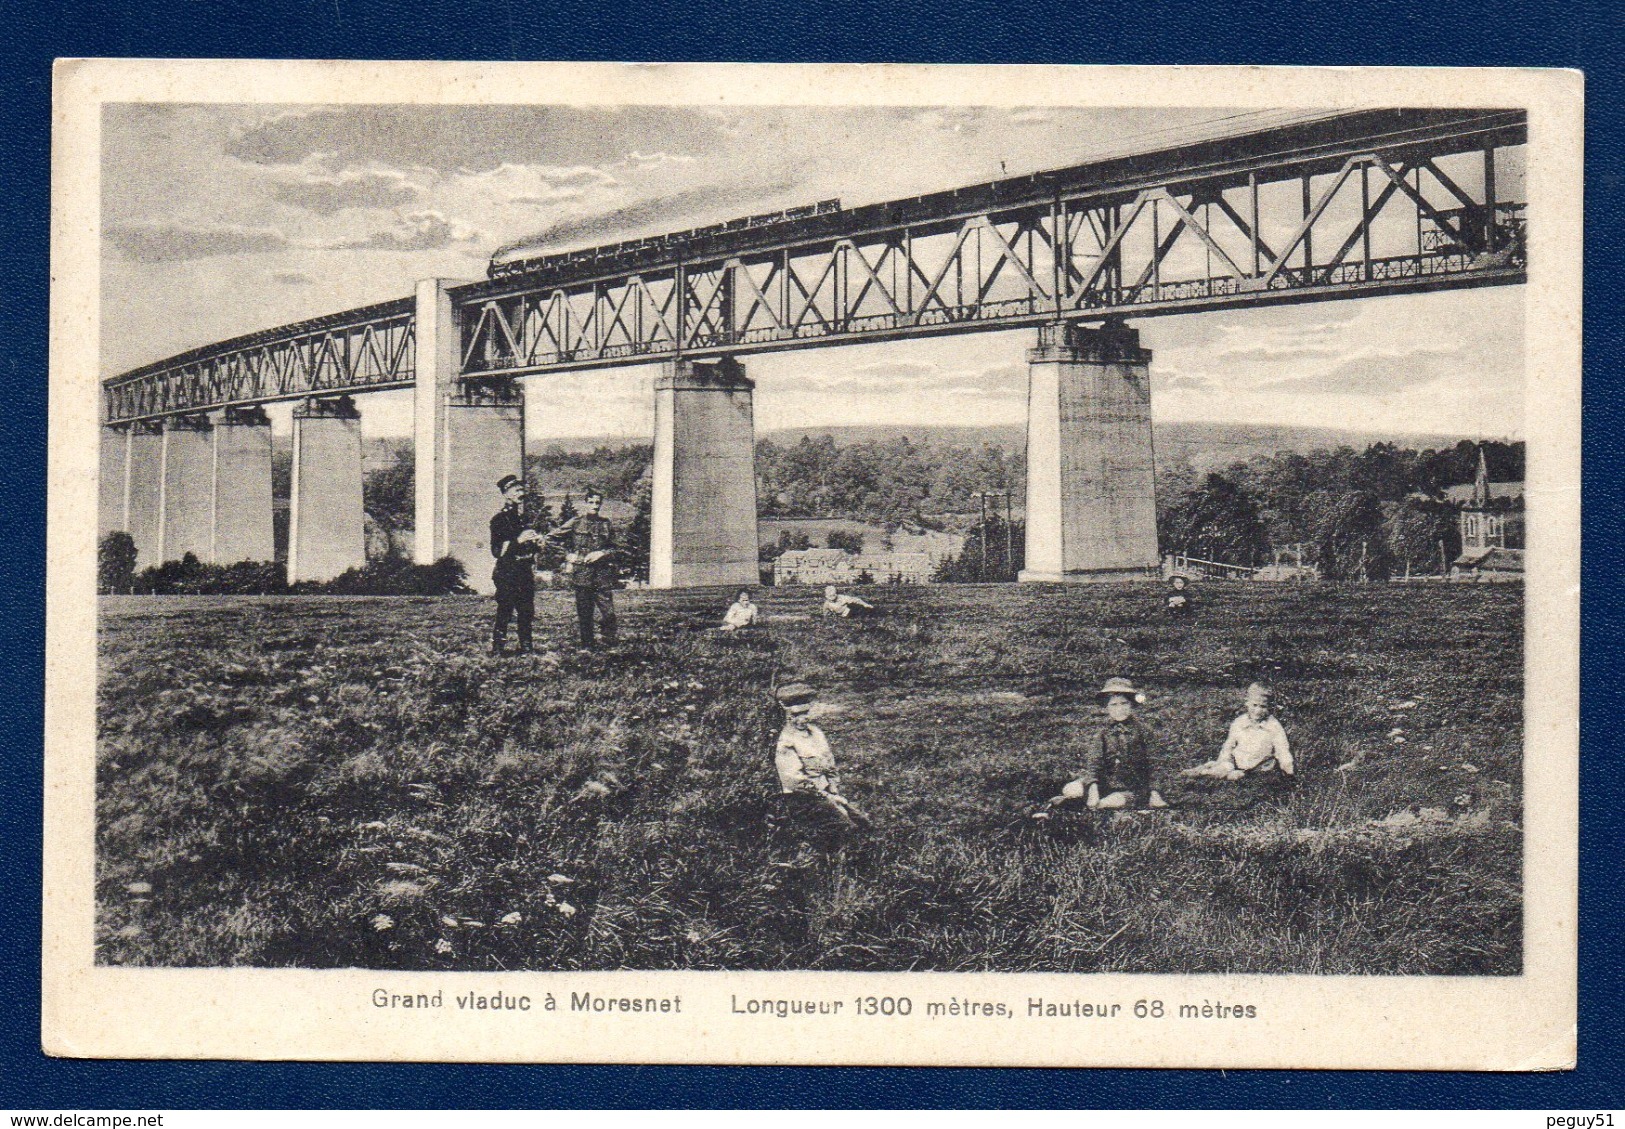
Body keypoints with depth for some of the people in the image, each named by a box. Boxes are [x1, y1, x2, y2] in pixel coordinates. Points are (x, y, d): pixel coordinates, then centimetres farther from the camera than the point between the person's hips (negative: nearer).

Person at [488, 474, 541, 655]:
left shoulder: (522, 517, 16)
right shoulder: (499, 519, -8)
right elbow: (497, 551, -14)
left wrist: (536, 539, 8)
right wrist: (518, 540, -21)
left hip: (525, 573, 7)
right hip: (507, 574, -7)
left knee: (526, 613, 10)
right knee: (504, 612, -7)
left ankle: (526, 647, 17)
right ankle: (498, 648, -3)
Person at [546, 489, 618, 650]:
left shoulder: (606, 524, 10)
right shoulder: (575, 523, 4)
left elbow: (613, 549, 14)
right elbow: (556, 535, -2)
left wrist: (601, 553, -4)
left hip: (602, 574, 1)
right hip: (582, 573, -1)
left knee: (608, 611, -6)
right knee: (584, 613, 4)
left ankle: (610, 646, 5)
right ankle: (586, 646, 14)